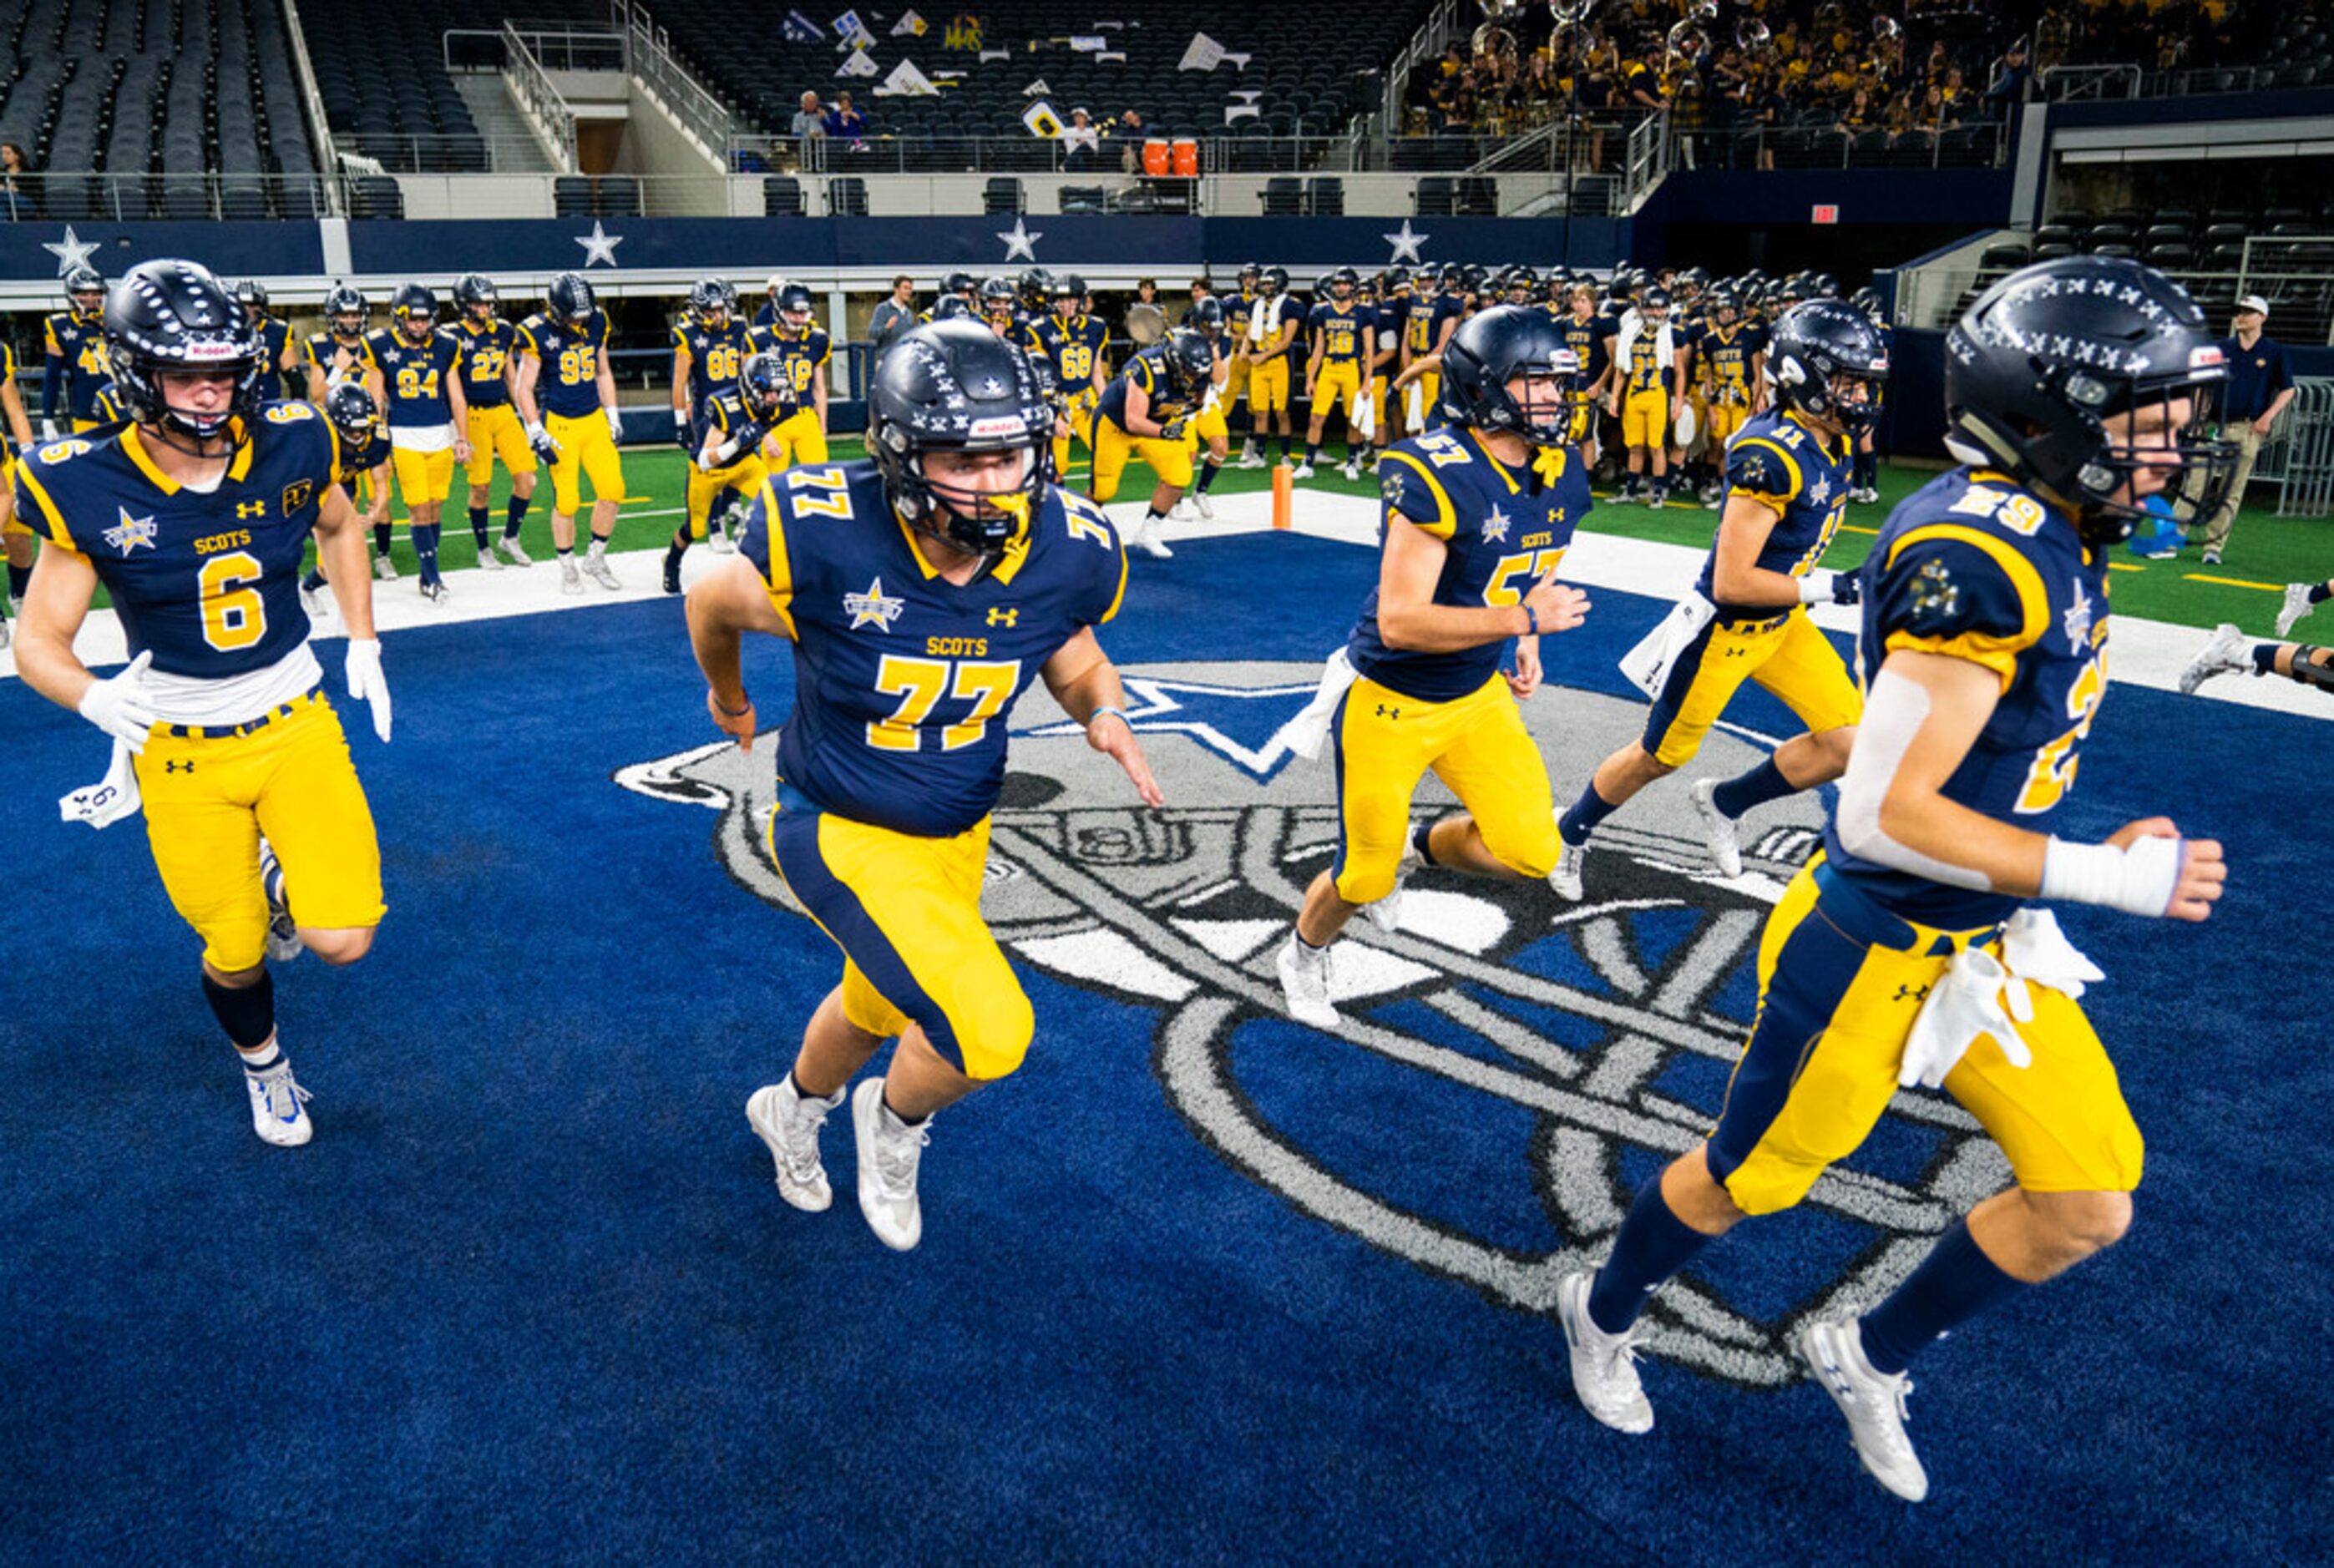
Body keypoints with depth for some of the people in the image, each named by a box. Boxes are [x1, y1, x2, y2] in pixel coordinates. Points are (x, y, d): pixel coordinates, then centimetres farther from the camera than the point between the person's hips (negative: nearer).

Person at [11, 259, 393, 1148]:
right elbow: (38, 641, -9)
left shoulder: (291, 447, -9)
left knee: (341, 941, -12)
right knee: (235, 957, 8)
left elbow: (338, 530, 14)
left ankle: (287, 881, 25)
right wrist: (93, 697, -31)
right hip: (181, 749, -1)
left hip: (296, 724, 1)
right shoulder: (90, 488, -15)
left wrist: (364, 646, 8)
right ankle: (264, 1065, 42)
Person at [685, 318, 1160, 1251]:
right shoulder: (829, 541, -30)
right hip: (845, 833, -5)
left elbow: (1075, 660, 2)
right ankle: (895, 1123, 18)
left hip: (957, 834, 5)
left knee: (879, 1007, 29)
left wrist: (1103, 713, -21)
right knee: (987, 1033, -18)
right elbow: (713, 602, -7)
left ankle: (794, 1111, 63)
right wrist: (727, 697, 12)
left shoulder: (1063, 553, -19)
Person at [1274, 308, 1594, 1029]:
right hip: (1390, 702, -6)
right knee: (1363, 880, 5)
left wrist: (1527, 649, 4)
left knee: (1530, 852, -5)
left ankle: (1415, 849, 26)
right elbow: (1400, 622, -31)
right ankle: (1303, 955, 39)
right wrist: (1525, 619, -31)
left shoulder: (1561, 474, -2)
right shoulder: (1433, 475, -27)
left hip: (1478, 697, 6)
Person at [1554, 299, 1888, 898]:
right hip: (1726, 630, -8)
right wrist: (1822, 588, -22)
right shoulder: (1770, 456, -28)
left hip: (1782, 624, 8)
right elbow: (1731, 583, -28)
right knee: (1660, 757, 8)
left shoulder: (1833, 444, 0)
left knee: (1848, 742, 1)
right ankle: (1571, 833, 32)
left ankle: (1725, 803, 22)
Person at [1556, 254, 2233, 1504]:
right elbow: (1882, 816, -29)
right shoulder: (1977, 557, -27)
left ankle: (1871, 1354, 34)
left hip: (1983, 944, 9)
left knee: (2089, 1204, 12)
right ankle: (1605, 1313, 40)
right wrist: (2108, 880, -24)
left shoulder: (2045, 535, 3)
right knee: (1750, 1180, 12)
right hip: (1873, 952, -9)